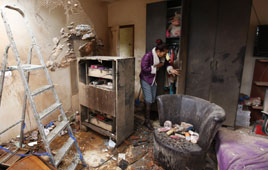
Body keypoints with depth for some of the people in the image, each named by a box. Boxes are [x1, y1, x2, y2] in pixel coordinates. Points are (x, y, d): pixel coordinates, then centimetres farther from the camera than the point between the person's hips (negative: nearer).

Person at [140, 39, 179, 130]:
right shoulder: (148, 56, -25)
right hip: (145, 80, -7)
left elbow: (166, 63, 13)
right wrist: (156, 66, -22)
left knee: (152, 99, 11)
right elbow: (144, 69, -27)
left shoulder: (161, 57, -3)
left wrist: (170, 69, -8)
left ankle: (148, 114, 29)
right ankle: (147, 121, 3)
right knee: (148, 100, -8)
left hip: (153, 79, 7)